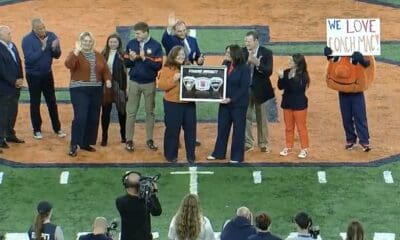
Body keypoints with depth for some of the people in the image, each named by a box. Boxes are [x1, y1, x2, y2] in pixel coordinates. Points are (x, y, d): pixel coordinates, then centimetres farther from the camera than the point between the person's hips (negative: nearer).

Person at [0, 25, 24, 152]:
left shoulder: (12, 46, 9)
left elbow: (18, 62, 13)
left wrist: (20, 79, 1)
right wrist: (13, 81, -14)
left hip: (15, 86, 8)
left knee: (13, 112, 15)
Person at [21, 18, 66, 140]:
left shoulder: (51, 36, -9)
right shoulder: (27, 40, -18)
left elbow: (57, 55, -4)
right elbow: (29, 58, -26)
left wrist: (54, 48, -25)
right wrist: (42, 48, -31)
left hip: (47, 73, 3)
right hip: (33, 75, -3)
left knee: (52, 102, 10)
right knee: (35, 103, 7)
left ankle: (57, 128, 19)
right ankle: (37, 130, 16)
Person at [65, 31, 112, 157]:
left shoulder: (98, 55, 12)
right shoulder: (75, 54, -5)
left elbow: (105, 69, 11)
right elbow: (68, 64, -25)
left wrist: (107, 79, -7)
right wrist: (76, 52, -35)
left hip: (96, 90, 6)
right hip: (79, 90, -6)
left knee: (93, 118, 8)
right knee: (80, 117, -14)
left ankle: (85, 143, 19)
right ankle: (74, 145, -9)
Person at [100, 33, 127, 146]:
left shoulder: (122, 55, -6)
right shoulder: (104, 54, 5)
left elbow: (125, 71, -10)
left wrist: (124, 88, -15)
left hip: (118, 86, -3)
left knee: (121, 111, 10)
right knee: (105, 111, 5)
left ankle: (124, 135, 23)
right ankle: (104, 137, 12)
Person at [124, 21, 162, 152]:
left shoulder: (156, 46, -9)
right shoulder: (131, 44, -1)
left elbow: (158, 65, -14)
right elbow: (126, 63, 4)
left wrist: (144, 58, -22)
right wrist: (131, 59, -17)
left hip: (149, 83, -1)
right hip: (134, 82, 1)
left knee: (150, 112, 10)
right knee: (131, 112, 3)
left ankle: (150, 140, 19)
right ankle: (129, 140, 8)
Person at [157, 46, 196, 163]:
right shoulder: (167, 69, -4)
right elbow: (161, 85, -12)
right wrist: (173, 80, -23)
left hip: (189, 103, 5)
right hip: (173, 104, -4)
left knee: (190, 129, 7)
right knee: (172, 130, 3)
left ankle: (191, 155, 17)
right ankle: (171, 155, 14)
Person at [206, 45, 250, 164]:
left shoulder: (244, 69, -12)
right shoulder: (225, 66, 6)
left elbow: (243, 88, -16)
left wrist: (231, 99, -21)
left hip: (238, 104, -6)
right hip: (224, 102, 6)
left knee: (238, 130, 4)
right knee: (222, 128, 11)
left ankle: (237, 156, 11)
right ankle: (218, 153, 20)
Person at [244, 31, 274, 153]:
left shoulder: (266, 53, -7)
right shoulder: (242, 52, -1)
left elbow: (269, 71, -15)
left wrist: (257, 63, -29)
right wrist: (247, 61, -24)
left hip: (260, 89, -2)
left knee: (261, 118, 8)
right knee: (246, 117, 4)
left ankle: (263, 144, 18)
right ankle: (248, 143, 13)